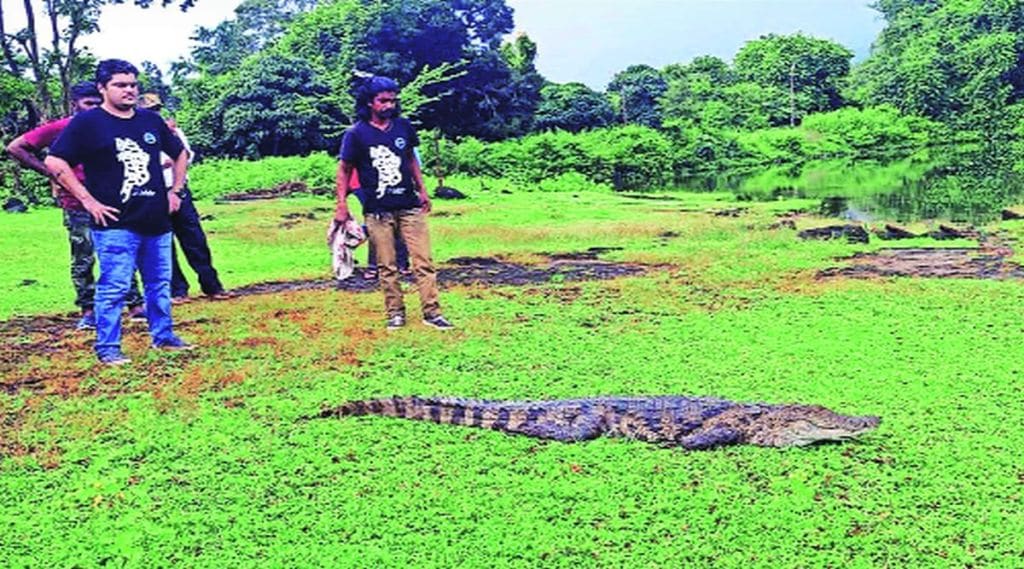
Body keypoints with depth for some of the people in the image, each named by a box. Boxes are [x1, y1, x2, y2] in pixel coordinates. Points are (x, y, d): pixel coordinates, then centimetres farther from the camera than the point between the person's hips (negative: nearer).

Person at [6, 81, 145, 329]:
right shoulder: (59, 129, -4)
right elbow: (16, 148, -3)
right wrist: (49, 173, -6)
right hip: (78, 207, -3)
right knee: (83, 261, 4)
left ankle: (135, 305, 11)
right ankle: (88, 311, 14)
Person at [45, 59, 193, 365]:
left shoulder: (152, 121, 11)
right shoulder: (87, 122, -5)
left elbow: (180, 154, 25)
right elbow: (54, 162, -10)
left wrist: (175, 190, 16)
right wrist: (88, 200, -13)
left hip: (157, 222, 6)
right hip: (115, 224, -5)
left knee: (160, 284, 14)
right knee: (113, 287, -4)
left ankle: (163, 335, 28)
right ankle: (107, 347, 7)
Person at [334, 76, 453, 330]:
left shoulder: (404, 127, 6)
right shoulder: (357, 134, -4)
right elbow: (344, 171, 1)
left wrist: (422, 190, 19)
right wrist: (341, 205, -5)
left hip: (409, 206, 3)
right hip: (378, 212, -3)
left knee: (423, 261, -1)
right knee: (387, 267, 5)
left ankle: (432, 312, 3)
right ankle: (395, 313, 17)